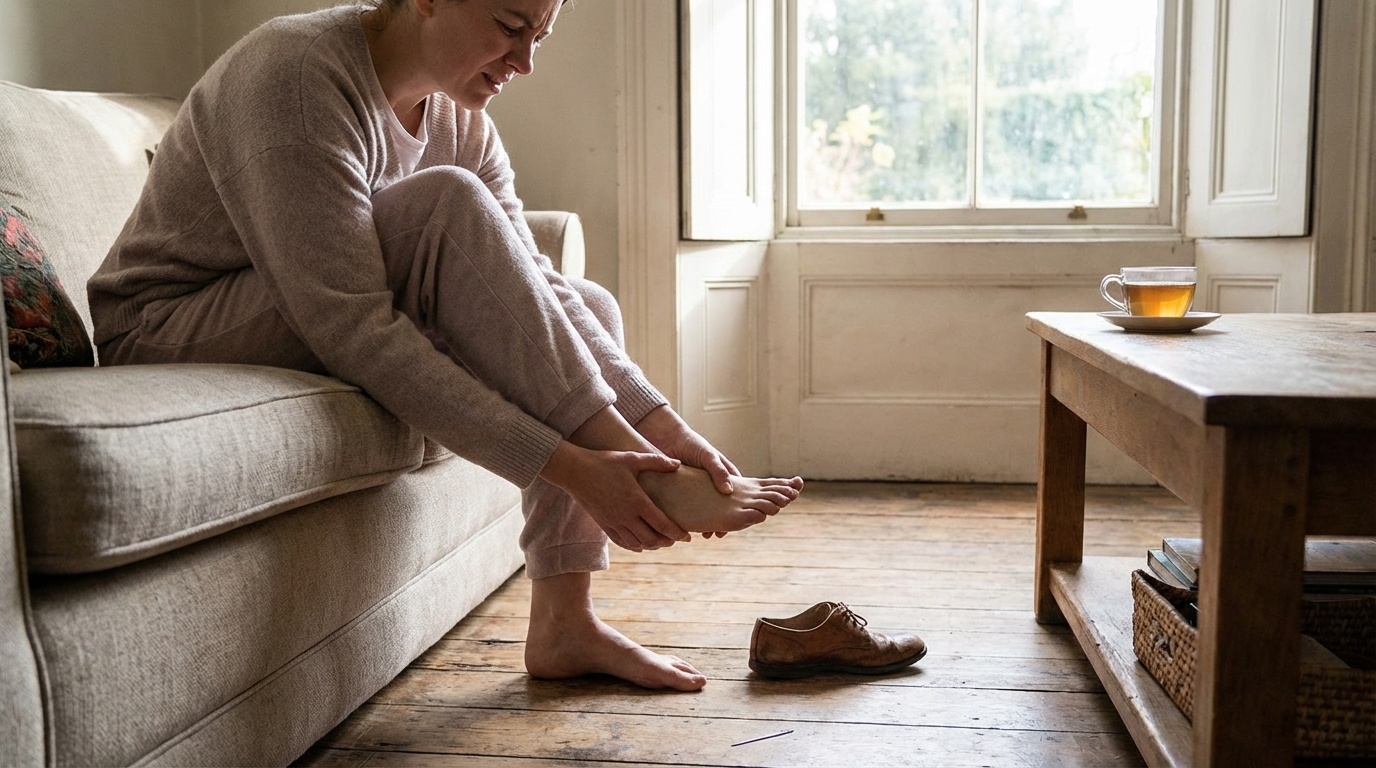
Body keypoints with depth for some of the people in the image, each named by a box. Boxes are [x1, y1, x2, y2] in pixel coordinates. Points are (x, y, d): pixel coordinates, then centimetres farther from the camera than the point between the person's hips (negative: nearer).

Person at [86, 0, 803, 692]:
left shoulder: (459, 119, 0)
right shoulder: (295, 73, -25)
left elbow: (530, 286, -7)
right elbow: (353, 331, -34)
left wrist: (664, 425, -20)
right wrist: (566, 466, -37)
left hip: (314, 340, 8)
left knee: (588, 305, -4)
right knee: (449, 204, -29)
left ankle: (563, 623, -10)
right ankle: (653, 478, -25)